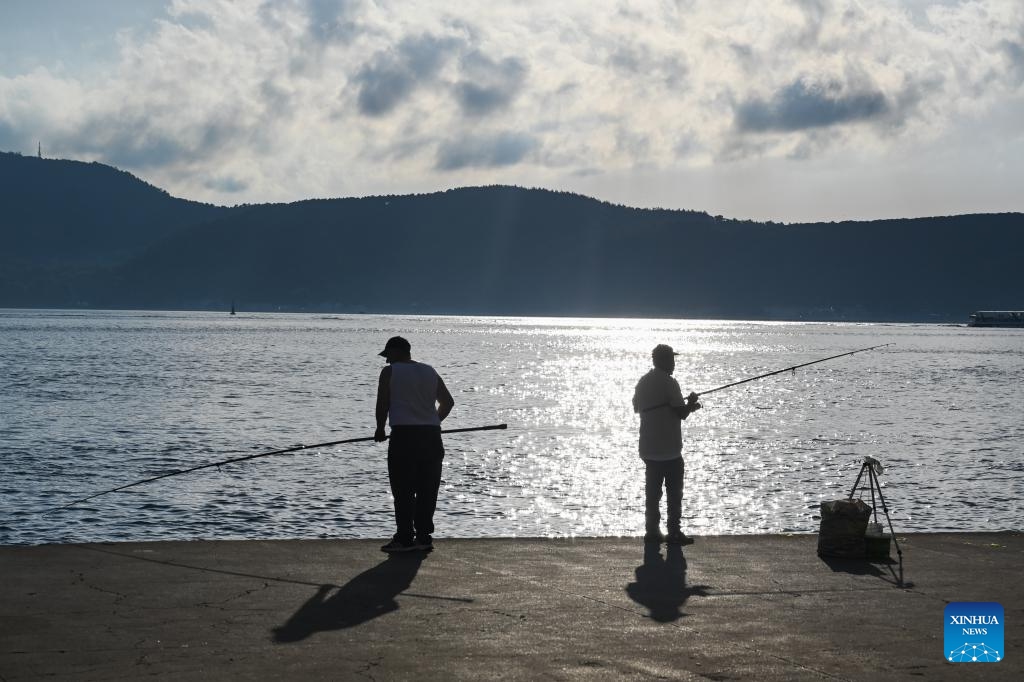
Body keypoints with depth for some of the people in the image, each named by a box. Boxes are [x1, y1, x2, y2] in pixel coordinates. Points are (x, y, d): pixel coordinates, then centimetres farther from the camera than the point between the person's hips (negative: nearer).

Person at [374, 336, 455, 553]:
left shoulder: (390, 372, 0)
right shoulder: (430, 372, 15)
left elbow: (382, 404, -2)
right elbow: (448, 402, 17)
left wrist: (380, 430, 12)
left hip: (403, 435, -5)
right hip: (431, 436, 5)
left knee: (403, 491, 0)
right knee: (427, 490, 9)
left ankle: (405, 538, -1)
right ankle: (424, 537, 11)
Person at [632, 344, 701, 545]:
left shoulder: (643, 382, 8)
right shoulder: (669, 383, -14)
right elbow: (682, 413, -17)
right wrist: (691, 403, 4)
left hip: (649, 449, 7)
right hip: (670, 449, -7)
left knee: (652, 491, 10)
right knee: (674, 492, 0)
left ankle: (652, 531, 11)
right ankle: (674, 532, 1)